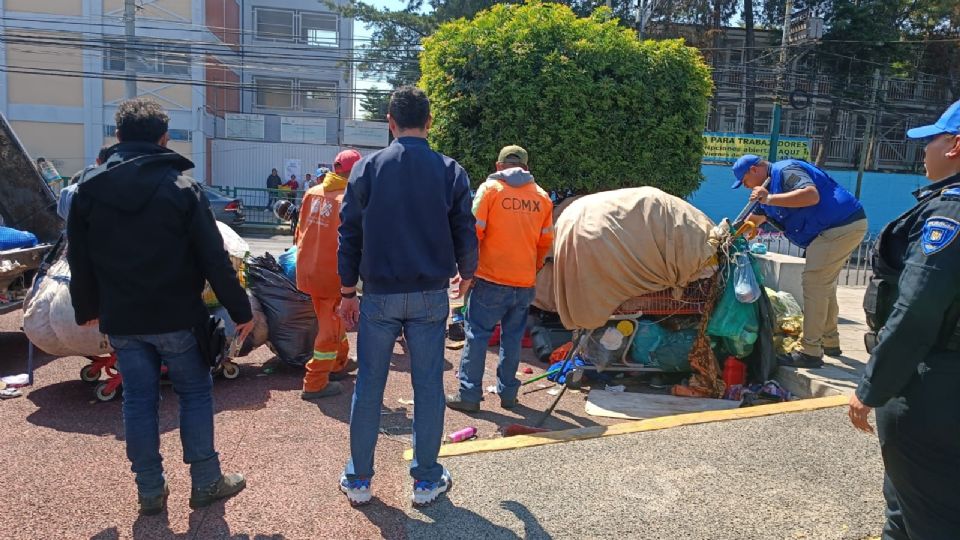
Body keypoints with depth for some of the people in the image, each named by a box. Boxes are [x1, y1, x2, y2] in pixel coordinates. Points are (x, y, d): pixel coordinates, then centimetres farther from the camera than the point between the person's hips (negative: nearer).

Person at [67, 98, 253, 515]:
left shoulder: (89, 188, 1)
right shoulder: (181, 186, -10)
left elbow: (79, 259, 9)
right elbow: (214, 258, -12)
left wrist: (86, 308, 23)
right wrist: (240, 310, -6)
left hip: (121, 318, 3)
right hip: (175, 317, -3)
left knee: (138, 399, 12)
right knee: (195, 393, 10)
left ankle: (150, 490, 19)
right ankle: (206, 482, 16)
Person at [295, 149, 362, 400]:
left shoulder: (312, 193, 2)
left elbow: (301, 231, 11)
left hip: (308, 270, 7)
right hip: (333, 274, -7)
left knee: (332, 321, 25)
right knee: (331, 328, 6)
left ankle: (339, 363, 41)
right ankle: (315, 383, 10)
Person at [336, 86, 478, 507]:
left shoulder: (368, 168, 0)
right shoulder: (450, 171, 0)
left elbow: (350, 233, 1)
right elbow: (465, 233, 3)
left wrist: (348, 291, 9)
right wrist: (466, 274, 23)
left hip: (379, 295, 0)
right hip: (431, 296, 0)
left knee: (369, 385, 10)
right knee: (428, 385, 9)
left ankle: (358, 478, 20)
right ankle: (426, 479, 18)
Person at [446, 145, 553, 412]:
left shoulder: (490, 188, -3)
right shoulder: (541, 196, 8)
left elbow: (474, 231, -9)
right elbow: (546, 241, 11)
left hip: (491, 279, -4)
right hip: (525, 282, 4)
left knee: (477, 335, 3)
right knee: (512, 337, 14)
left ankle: (469, 394, 5)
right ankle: (508, 393, 21)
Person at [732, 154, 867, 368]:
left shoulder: (785, 171, -15)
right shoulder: (770, 185, 17)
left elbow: (812, 195, -33)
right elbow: (752, 221, 27)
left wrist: (769, 199, -33)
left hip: (841, 226, -11)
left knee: (813, 282, -12)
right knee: (824, 284, 19)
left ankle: (810, 352, -11)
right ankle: (830, 342, 31)